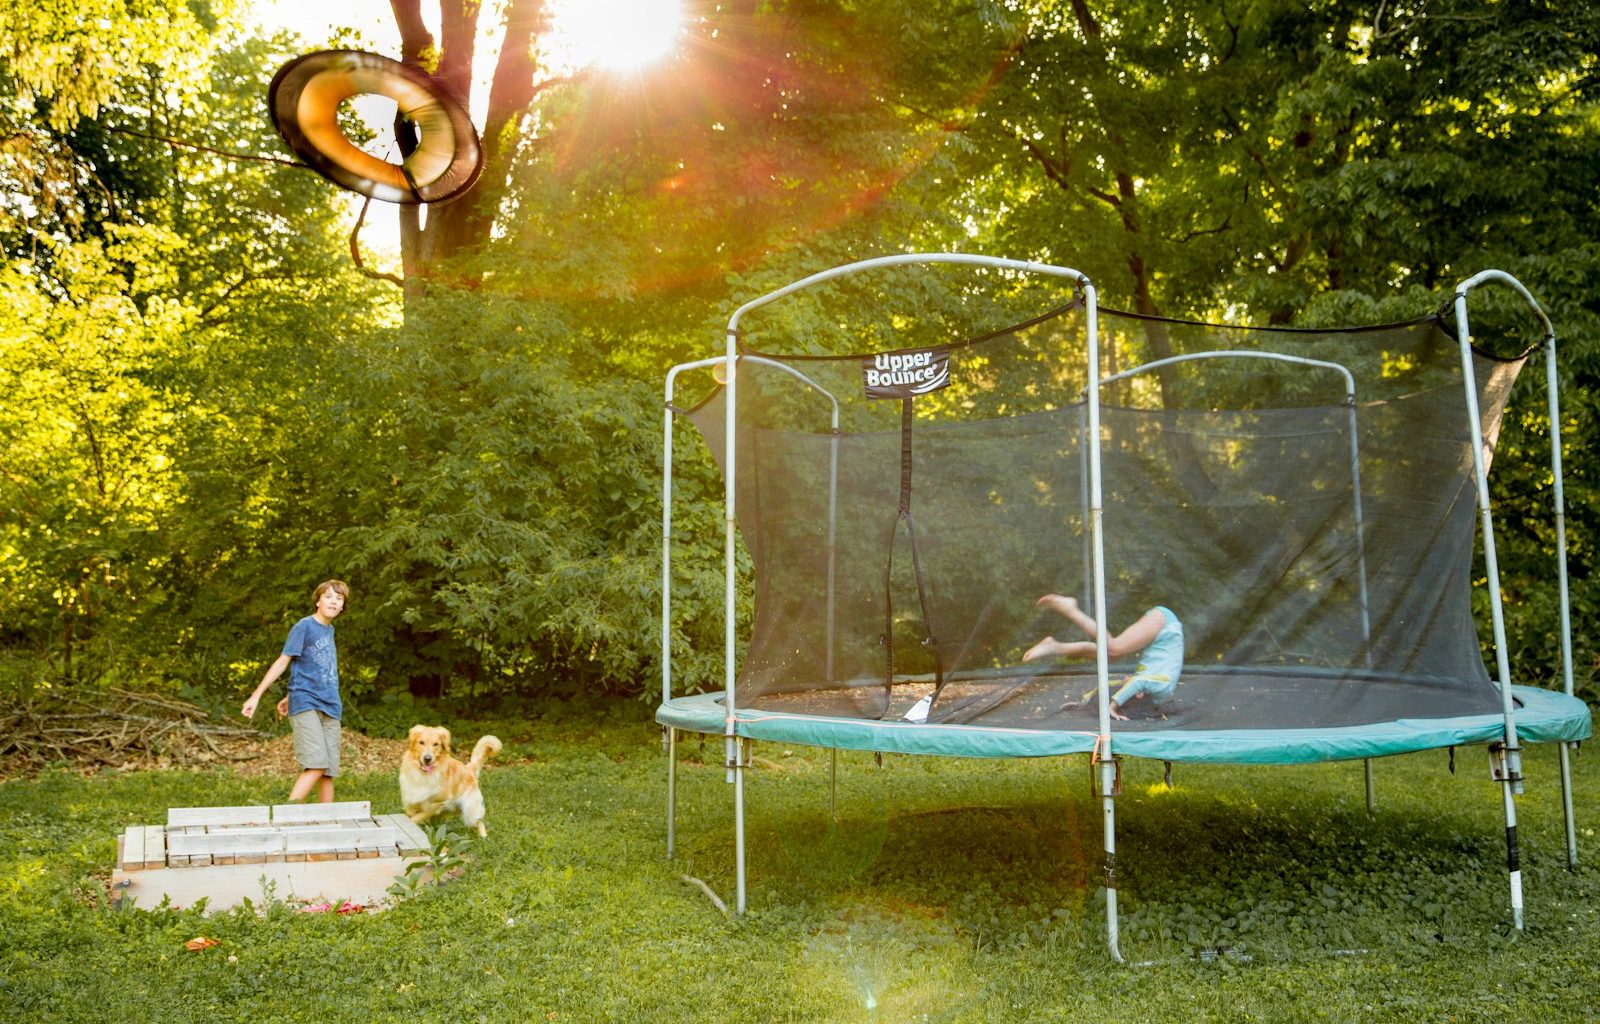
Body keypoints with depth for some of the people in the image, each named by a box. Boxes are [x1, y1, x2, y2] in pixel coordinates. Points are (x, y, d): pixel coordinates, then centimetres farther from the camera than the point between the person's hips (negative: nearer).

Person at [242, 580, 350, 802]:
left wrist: (289, 697, 23)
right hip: (306, 706, -7)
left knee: (328, 772, 4)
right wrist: (256, 696, -9)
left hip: (330, 708, 7)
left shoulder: (329, 630, 16)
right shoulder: (304, 626, -4)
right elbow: (282, 661, -6)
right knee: (316, 766, -20)